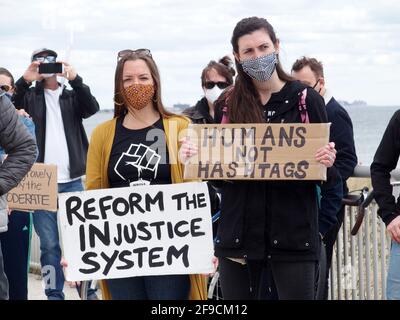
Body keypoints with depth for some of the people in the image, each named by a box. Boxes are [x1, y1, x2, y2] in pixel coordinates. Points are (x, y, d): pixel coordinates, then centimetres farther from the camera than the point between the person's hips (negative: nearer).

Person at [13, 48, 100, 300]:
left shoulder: (72, 97, 12)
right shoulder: (29, 97, 9)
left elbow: (92, 107, -6)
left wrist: (75, 79, -20)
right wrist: (25, 81, -19)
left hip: (72, 182, 1)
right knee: (49, 244, 2)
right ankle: (54, 294, 9)